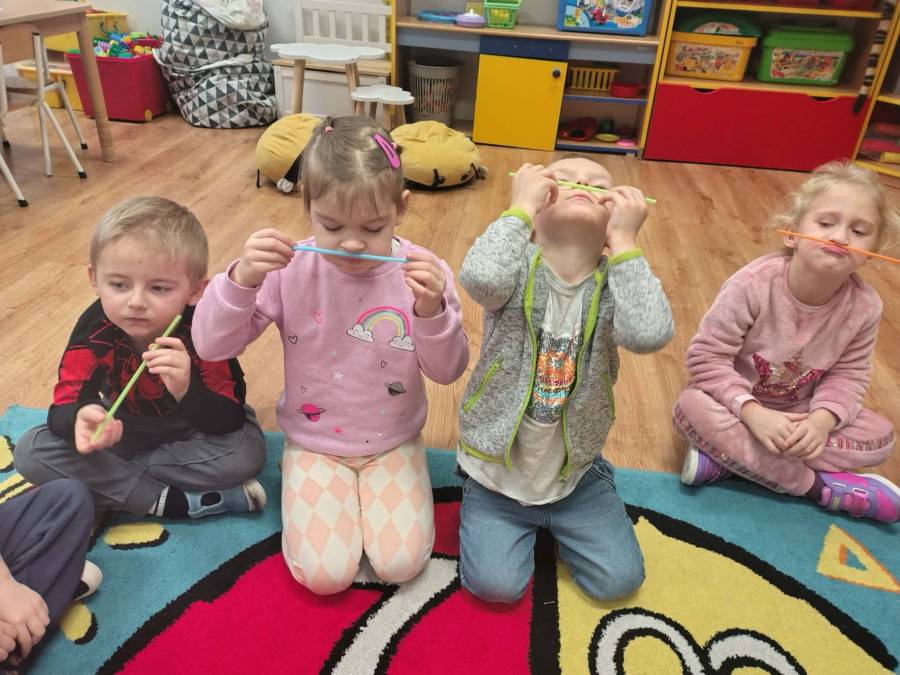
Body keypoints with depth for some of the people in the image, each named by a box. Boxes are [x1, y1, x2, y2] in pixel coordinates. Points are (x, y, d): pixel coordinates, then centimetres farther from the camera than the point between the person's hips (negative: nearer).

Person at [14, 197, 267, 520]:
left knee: (248, 452, -32)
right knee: (30, 451, -17)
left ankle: (110, 484, -17)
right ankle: (172, 501, -23)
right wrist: (78, 417, -48)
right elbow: (62, 407, -22)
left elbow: (230, 421, -31)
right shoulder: (94, 327, -21)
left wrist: (187, 390, -53)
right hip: (122, 430, 3)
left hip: (189, 432, -2)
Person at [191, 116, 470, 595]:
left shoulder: (419, 272, -15)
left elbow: (447, 371, -13)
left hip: (393, 443, 1)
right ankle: (304, 476, 18)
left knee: (400, 564, -11)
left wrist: (431, 311, -33)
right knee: (324, 574, -10)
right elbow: (211, 345, -14)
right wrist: (242, 278, -33)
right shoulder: (291, 270, -16)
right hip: (315, 443, 0)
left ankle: (366, 490, 19)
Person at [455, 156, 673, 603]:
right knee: (495, 585, -5)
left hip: (575, 470, 2)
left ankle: (555, 520, 33)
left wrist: (624, 242, -28)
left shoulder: (614, 283, -12)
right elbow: (480, 278, -42)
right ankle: (523, 523, 26)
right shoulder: (519, 269, -17)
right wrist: (521, 205, -29)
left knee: (619, 580, 6)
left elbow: (649, 334, -34)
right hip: (498, 467, -2)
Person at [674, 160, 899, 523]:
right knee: (692, 408, -32)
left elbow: (848, 374, -5)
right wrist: (752, 411, -34)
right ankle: (820, 486, -22)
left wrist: (822, 419, -26)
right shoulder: (753, 285, -26)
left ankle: (730, 454, -23)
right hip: (741, 404, -4)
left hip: (800, 411, 4)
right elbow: (706, 357, -24)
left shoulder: (865, 305, -14)